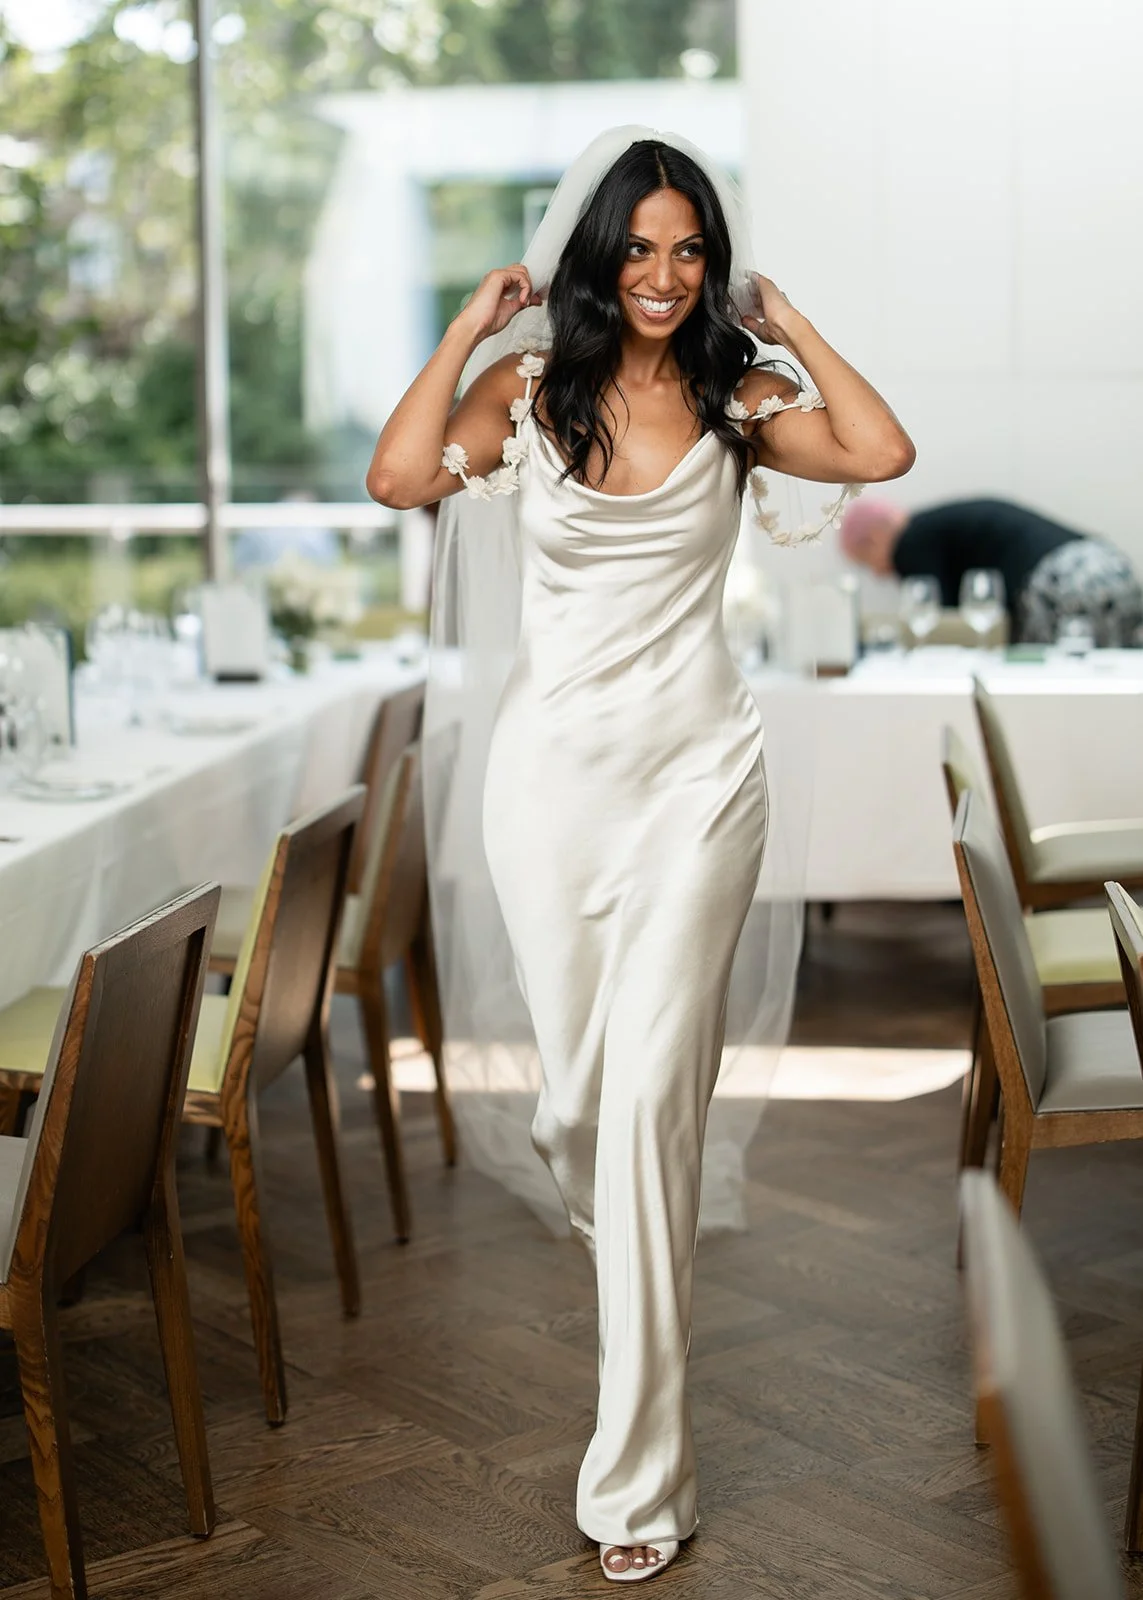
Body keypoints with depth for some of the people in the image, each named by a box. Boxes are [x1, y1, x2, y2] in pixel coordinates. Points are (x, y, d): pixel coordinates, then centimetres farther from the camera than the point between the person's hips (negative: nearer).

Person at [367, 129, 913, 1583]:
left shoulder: (735, 398, 3)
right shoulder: (530, 390, 2)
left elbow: (883, 452, -13)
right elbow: (400, 476, -15)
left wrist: (787, 325, -3)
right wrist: (468, 327, -6)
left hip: (696, 771, -1)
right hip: (555, 768, 1)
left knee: (651, 1094, -8)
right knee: (577, 1085, 9)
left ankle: (638, 1475, 0)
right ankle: (605, 1228, 50)